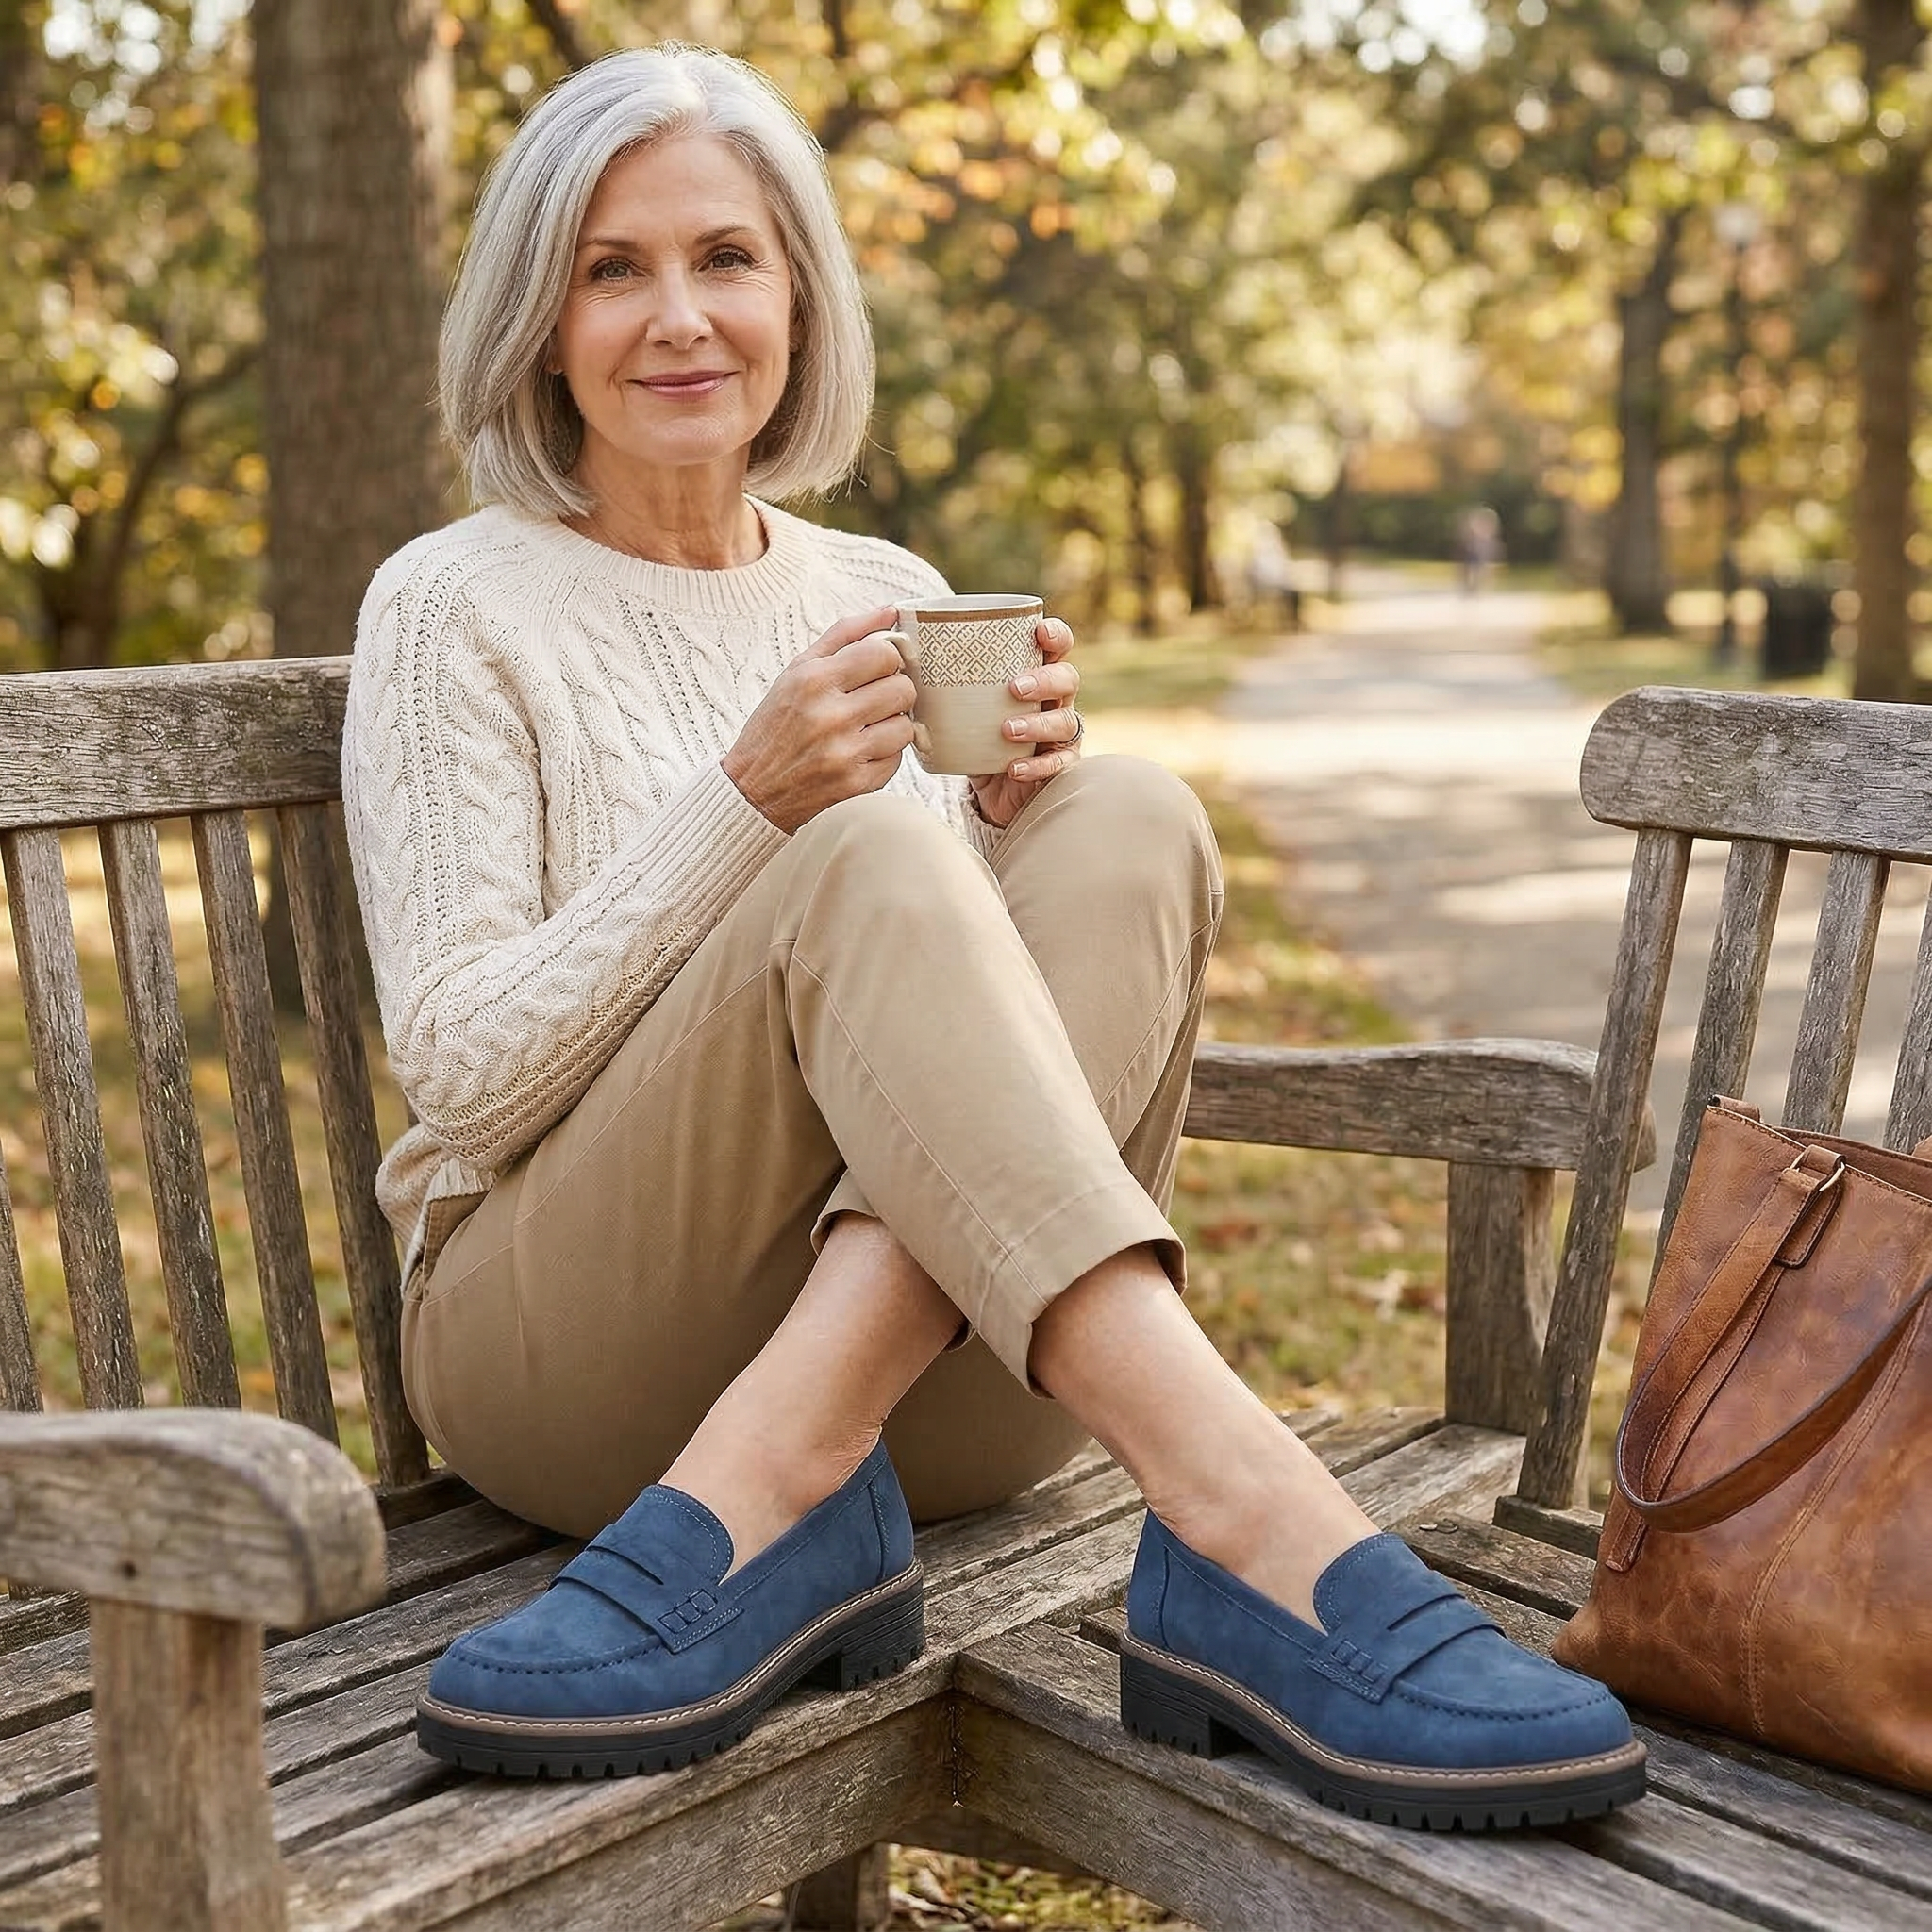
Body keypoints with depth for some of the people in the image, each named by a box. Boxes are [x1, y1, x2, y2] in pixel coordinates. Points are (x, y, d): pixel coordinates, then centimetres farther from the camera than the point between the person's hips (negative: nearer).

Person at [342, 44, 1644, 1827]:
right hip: (572, 1337, -3)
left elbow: (959, 996, 13)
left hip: (941, 1369, 4)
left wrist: (1016, 817, -8)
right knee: (870, 858, -29)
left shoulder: (893, 597, 14)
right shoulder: (458, 605, 2)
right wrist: (747, 801, -18)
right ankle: (1247, 1517, -41)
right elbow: (461, 1064, -7)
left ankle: (765, 1488, -34)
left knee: (1129, 824, -21)